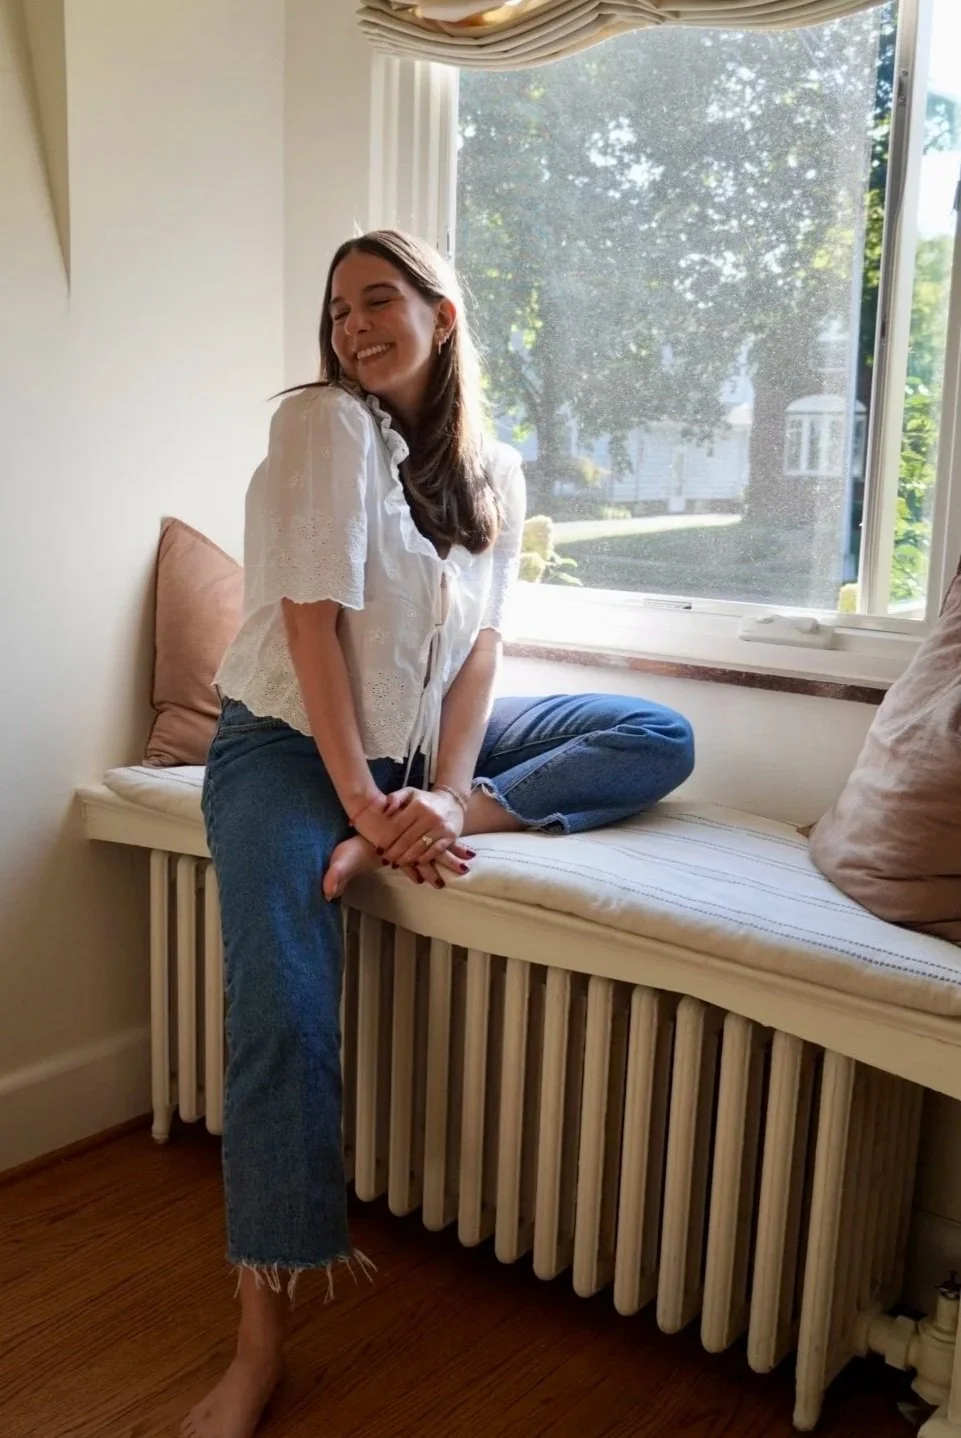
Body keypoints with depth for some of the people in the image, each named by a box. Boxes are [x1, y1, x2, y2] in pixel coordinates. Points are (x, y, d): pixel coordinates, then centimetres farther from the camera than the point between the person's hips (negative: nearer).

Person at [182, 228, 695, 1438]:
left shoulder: (493, 471, 5)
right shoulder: (322, 425, -10)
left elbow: (478, 645, -3)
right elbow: (312, 620, -18)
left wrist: (443, 796, -18)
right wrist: (366, 801, -23)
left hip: (425, 738, 6)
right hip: (290, 740, -5)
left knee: (660, 738, -6)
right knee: (283, 1007, -23)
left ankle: (429, 821, -22)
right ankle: (261, 1338, -12)